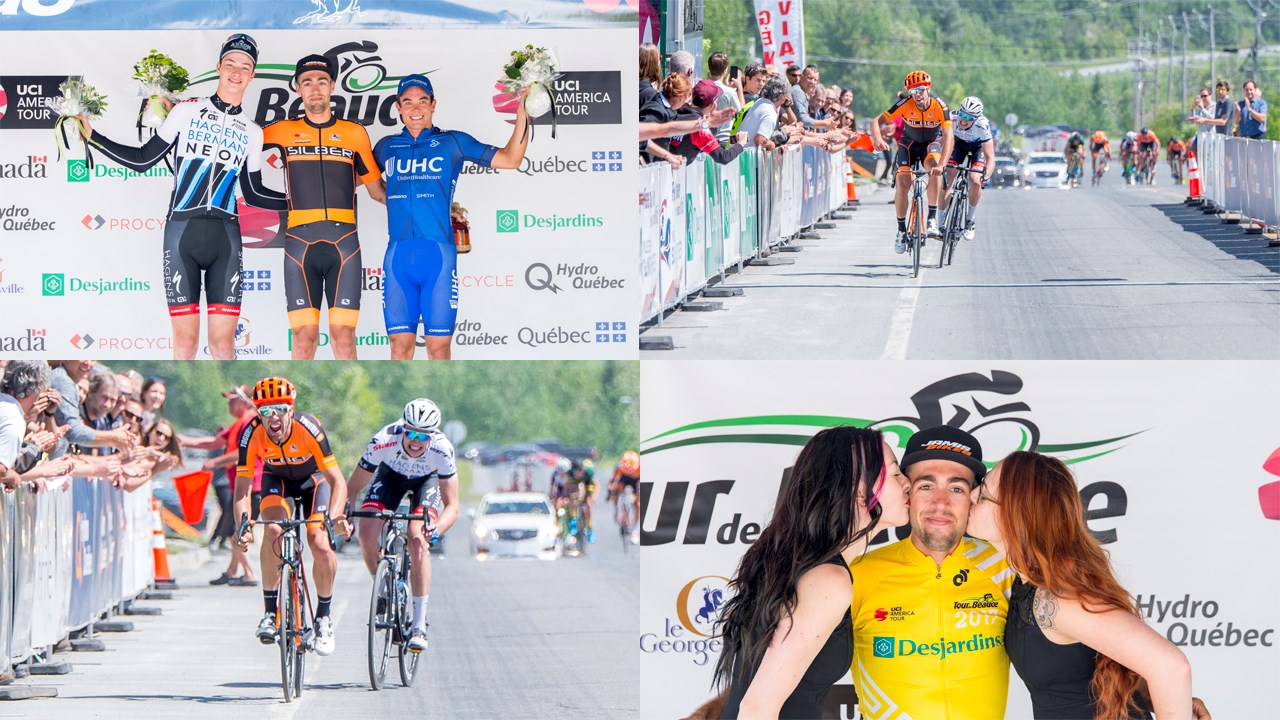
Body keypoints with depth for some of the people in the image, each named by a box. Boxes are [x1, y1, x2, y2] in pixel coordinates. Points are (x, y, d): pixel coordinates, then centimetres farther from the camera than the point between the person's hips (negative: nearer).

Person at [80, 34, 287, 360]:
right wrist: (91, 135, 4)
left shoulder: (252, 133, 16)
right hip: (181, 231, -2)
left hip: (225, 235, 2)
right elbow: (143, 159, 10)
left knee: (222, 342, -4)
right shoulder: (187, 111, 9)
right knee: (185, 341, -5)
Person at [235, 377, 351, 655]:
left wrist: (335, 516, -54)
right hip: (277, 479, 1)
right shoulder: (252, 434, -30)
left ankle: (323, 617, 3)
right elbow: (242, 487, -28)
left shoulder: (308, 428, -35)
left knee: (320, 545, -20)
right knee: (274, 530, -28)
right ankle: (270, 611, -14)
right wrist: (244, 525, -46)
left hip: (314, 479, -1)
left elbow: (337, 480, -35)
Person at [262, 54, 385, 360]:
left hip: (344, 242, 0)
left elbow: (377, 189, 19)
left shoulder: (355, 134, 11)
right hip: (300, 242, 0)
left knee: (343, 334, -3)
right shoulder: (282, 132, 11)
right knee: (304, 334, -4)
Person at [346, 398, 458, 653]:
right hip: (391, 476, 2)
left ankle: (419, 625, -20)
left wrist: (435, 530, -54)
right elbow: (352, 488, -26)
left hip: (427, 481, -2)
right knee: (367, 533, -21)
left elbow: (452, 506, -34)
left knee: (417, 541, -25)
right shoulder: (384, 441, -36)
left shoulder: (442, 450, -37)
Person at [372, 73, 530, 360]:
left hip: (439, 253, -2)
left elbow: (509, 159, 8)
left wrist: (523, 114, -1)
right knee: (400, 342, 0)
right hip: (398, 253, 2)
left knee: (439, 345, -2)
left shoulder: (452, 142, 10)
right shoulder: (386, 147, 16)